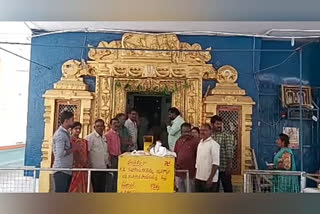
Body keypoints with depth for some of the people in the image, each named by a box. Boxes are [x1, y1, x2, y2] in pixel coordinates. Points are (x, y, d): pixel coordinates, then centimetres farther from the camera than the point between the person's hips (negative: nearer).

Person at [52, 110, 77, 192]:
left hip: (67, 170, 9)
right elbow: (60, 153, -22)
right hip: (61, 171, -9)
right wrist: (72, 149, -11)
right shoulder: (60, 134, -14)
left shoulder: (66, 133, 14)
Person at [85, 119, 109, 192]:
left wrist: (107, 163, 15)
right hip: (95, 168, -6)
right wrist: (88, 165, -14)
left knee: (102, 189, 11)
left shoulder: (104, 138, 13)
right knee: (96, 189, 2)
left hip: (103, 167, 6)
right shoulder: (90, 137, -9)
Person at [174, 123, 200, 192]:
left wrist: (196, 172, -10)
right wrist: (175, 167, 14)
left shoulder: (196, 141, -10)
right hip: (179, 173, 6)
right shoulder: (179, 141, 10)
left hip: (190, 173, -6)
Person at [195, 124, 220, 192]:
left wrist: (210, 179, -20)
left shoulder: (214, 144, -12)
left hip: (209, 179, -7)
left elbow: (215, 164, -17)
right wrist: (196, 176, 14)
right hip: (198, 178, 7)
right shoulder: (200, 143, 11)